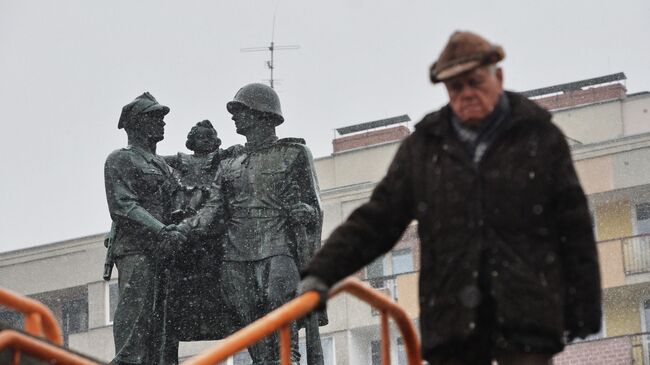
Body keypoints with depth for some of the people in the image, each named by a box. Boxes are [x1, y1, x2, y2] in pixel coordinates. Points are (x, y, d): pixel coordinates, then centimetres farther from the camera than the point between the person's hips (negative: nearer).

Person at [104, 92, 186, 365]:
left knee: (159, 329, 3)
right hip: (135, 251, -8)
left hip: (162, 252, 8)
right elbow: (123, 206, -11)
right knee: (134, 321, -17)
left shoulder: (162, 165, 26)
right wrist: (162, 231, -22)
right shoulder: (120, 160, 2)